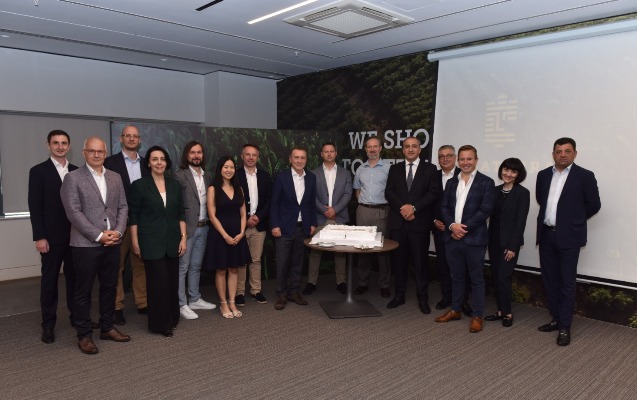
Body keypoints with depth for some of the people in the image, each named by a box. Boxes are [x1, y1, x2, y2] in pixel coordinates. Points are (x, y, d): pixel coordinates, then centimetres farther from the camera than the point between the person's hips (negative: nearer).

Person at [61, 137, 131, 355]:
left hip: (112, 243, 5)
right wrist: (98, 236, -15)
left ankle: (107, 328, 27)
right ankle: (84, 335, 17)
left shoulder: (115, 177, 11)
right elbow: (73, 212, -11)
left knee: (109, 287, 13)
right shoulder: (73, 178, -4)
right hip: (86, 244, -5)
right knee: (83, 291, 5)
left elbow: (123, 207, 10)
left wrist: (118, 231, -6)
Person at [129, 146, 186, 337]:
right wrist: (135, 242, -7)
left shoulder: (174, 185, 7)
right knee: (159, 282, -1)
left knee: (173, 282, 9)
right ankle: (161, 323, 14)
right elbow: (133, 216, -3)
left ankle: (172, 318, 25)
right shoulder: (139, 185, -4)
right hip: (151, 242, -4)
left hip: (172, 241, 4)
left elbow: (181, 214, 9)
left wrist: (183, 237, 2)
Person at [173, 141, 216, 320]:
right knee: (182, 267, -1)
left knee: (196, 266, 15)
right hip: (186, 227, -6)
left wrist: (208, 222, 7)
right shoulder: (179, 175, -7)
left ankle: (195, 299, 25)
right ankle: (181, 305, 6)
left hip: (203, 227, 6)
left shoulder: (206, 176, 12)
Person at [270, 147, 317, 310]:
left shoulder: (311, 178, 5)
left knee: (297, 262, 11)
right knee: (282, 263, 2)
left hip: (303, 227, 3)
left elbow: (312, 203, 10)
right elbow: (274, 203, -4)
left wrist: (313, 224, 7)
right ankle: (281, 295, 15)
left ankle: (294, 292, 24)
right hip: (284, 227, -3)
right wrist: (275, 225, -9)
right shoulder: (281, 177, -6)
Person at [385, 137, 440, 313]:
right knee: (399, 260, 10)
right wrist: (402, 208, -12)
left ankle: (423, 298, 15)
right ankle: (399, 295, 21)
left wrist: (413, 207, -16)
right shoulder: (395, 169, 12)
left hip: (419, 222, -2)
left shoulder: (430, 169, 4)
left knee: (421, 261, 4)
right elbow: (389, 192, 3)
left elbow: (433, 192, -5)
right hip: (398, 222, 2)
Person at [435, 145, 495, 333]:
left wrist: (464, 228, -15)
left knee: (476, 278, 5)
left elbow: (485, 210, -10)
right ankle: (455, 310, 28)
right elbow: (445, 207, 8)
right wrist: (452, 225, -10)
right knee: (456, 276, 15)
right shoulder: (451, 183, 13)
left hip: (474, 238, -4)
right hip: (452, 237, 5)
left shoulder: (486, 182, -3)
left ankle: (477, 316, 16)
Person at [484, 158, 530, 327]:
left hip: (509, 242, -5)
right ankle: (500, 310, 22)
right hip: (494, 240, 5)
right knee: (495, 277, 9)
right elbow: (492, 216, 7)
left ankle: (507, 313, 13)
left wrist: (513, 246, -14)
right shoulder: (495, 190, 7)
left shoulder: (522, 193, -8)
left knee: (504, 278, -4)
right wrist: (489, 239, 3)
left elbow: (521, 221, -11)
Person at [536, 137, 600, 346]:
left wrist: (574, 220, 8)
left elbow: (594, 204, 0)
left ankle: (565, 327, 8)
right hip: (546, 235, 5)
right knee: (550, 280, 12)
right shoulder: (543, 175, 8)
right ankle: (556, 319, 26)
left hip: (568, 237, -5)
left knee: (567, 282, 0)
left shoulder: (585, 176, -5)